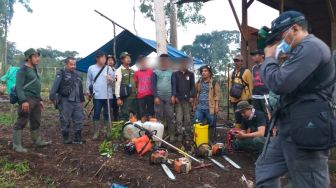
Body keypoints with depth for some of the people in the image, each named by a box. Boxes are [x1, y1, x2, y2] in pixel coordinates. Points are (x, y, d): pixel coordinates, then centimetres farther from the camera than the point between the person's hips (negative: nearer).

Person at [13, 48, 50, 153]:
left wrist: (40, 99, 21)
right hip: (27, 100, -9)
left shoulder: (34, 69, 19)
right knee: (21, 122, -4)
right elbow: (19, 86, -15)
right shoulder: (23, 70, -8)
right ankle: (16, 145, 3)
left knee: (36, 122, 15)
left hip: (35, 100, 9)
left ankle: (38, 141, 25)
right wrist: (23, 100, -24)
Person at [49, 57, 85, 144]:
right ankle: (66, 138, 14)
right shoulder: (61, 73, -2)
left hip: (76, 101, 6)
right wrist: (52, 96, -25)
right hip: (65, 101, -6)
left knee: (79, 119, 7)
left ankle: (78, 138, 16)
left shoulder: (77, 75, 19)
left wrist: (82, 100, 24)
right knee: (65, 120, 1)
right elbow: (55, 85, -14)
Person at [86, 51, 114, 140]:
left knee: (107, 114, 8)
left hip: (108, 95, 1)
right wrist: (88, 91, 3)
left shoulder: (109, 68, 4)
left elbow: (113, 82, 5)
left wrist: (111, 80, -17)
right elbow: (89, 80, 9)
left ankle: (107, 132, 19)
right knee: (96, 114, 3)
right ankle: (96, 133, 12)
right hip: (97, 96, -1)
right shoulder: (91, 68, 3)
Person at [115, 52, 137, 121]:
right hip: (125, 97, -6)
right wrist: (118, 98, -16)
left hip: (134, 96, 6)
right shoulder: (119, 70, -5)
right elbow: (117, 84, -11)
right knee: (125, 115, -1)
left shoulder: (132, 70, 14)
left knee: (134, 115, 13)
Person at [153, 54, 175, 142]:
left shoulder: (171, 72, 10)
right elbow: (154, 85, 1)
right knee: (158, 117, 3)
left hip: (169, 98, 0)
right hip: (159, 97, 0)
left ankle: (172, 135, 4)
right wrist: (156, 97, -8)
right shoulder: (156, 72, 7)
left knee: (170, 117, 0)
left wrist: (173, 96, -6)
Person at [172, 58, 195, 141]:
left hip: (187, 99, 1)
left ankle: (188, 133, 11)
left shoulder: (191, 74, 13)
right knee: (179, 117, -2)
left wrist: (192, 97, -3)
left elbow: (193, 86, 8)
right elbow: (173, 85, 2)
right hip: (178, 99, -1)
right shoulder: (175, 74, 10)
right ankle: (180, 134, 4)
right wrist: (175, 96, -9)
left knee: (187, 117, 4)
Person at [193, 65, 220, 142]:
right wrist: (194, 105, 13)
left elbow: (217, 95, -5)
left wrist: (216, 106, -12)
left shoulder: (214, 83, -1)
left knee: (211, 125, 7)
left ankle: (211, 140, 21)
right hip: (199, 107, 4)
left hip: (209, 108, -4)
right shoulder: (198, 83, 13)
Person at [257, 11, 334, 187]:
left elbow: (279, 83, -23)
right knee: (264, 169, 19)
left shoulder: (311, 47, -15)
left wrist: (269, 58, -7)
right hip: (292, 129, 11)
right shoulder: (302, 50, 20)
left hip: (306, 130, -11)